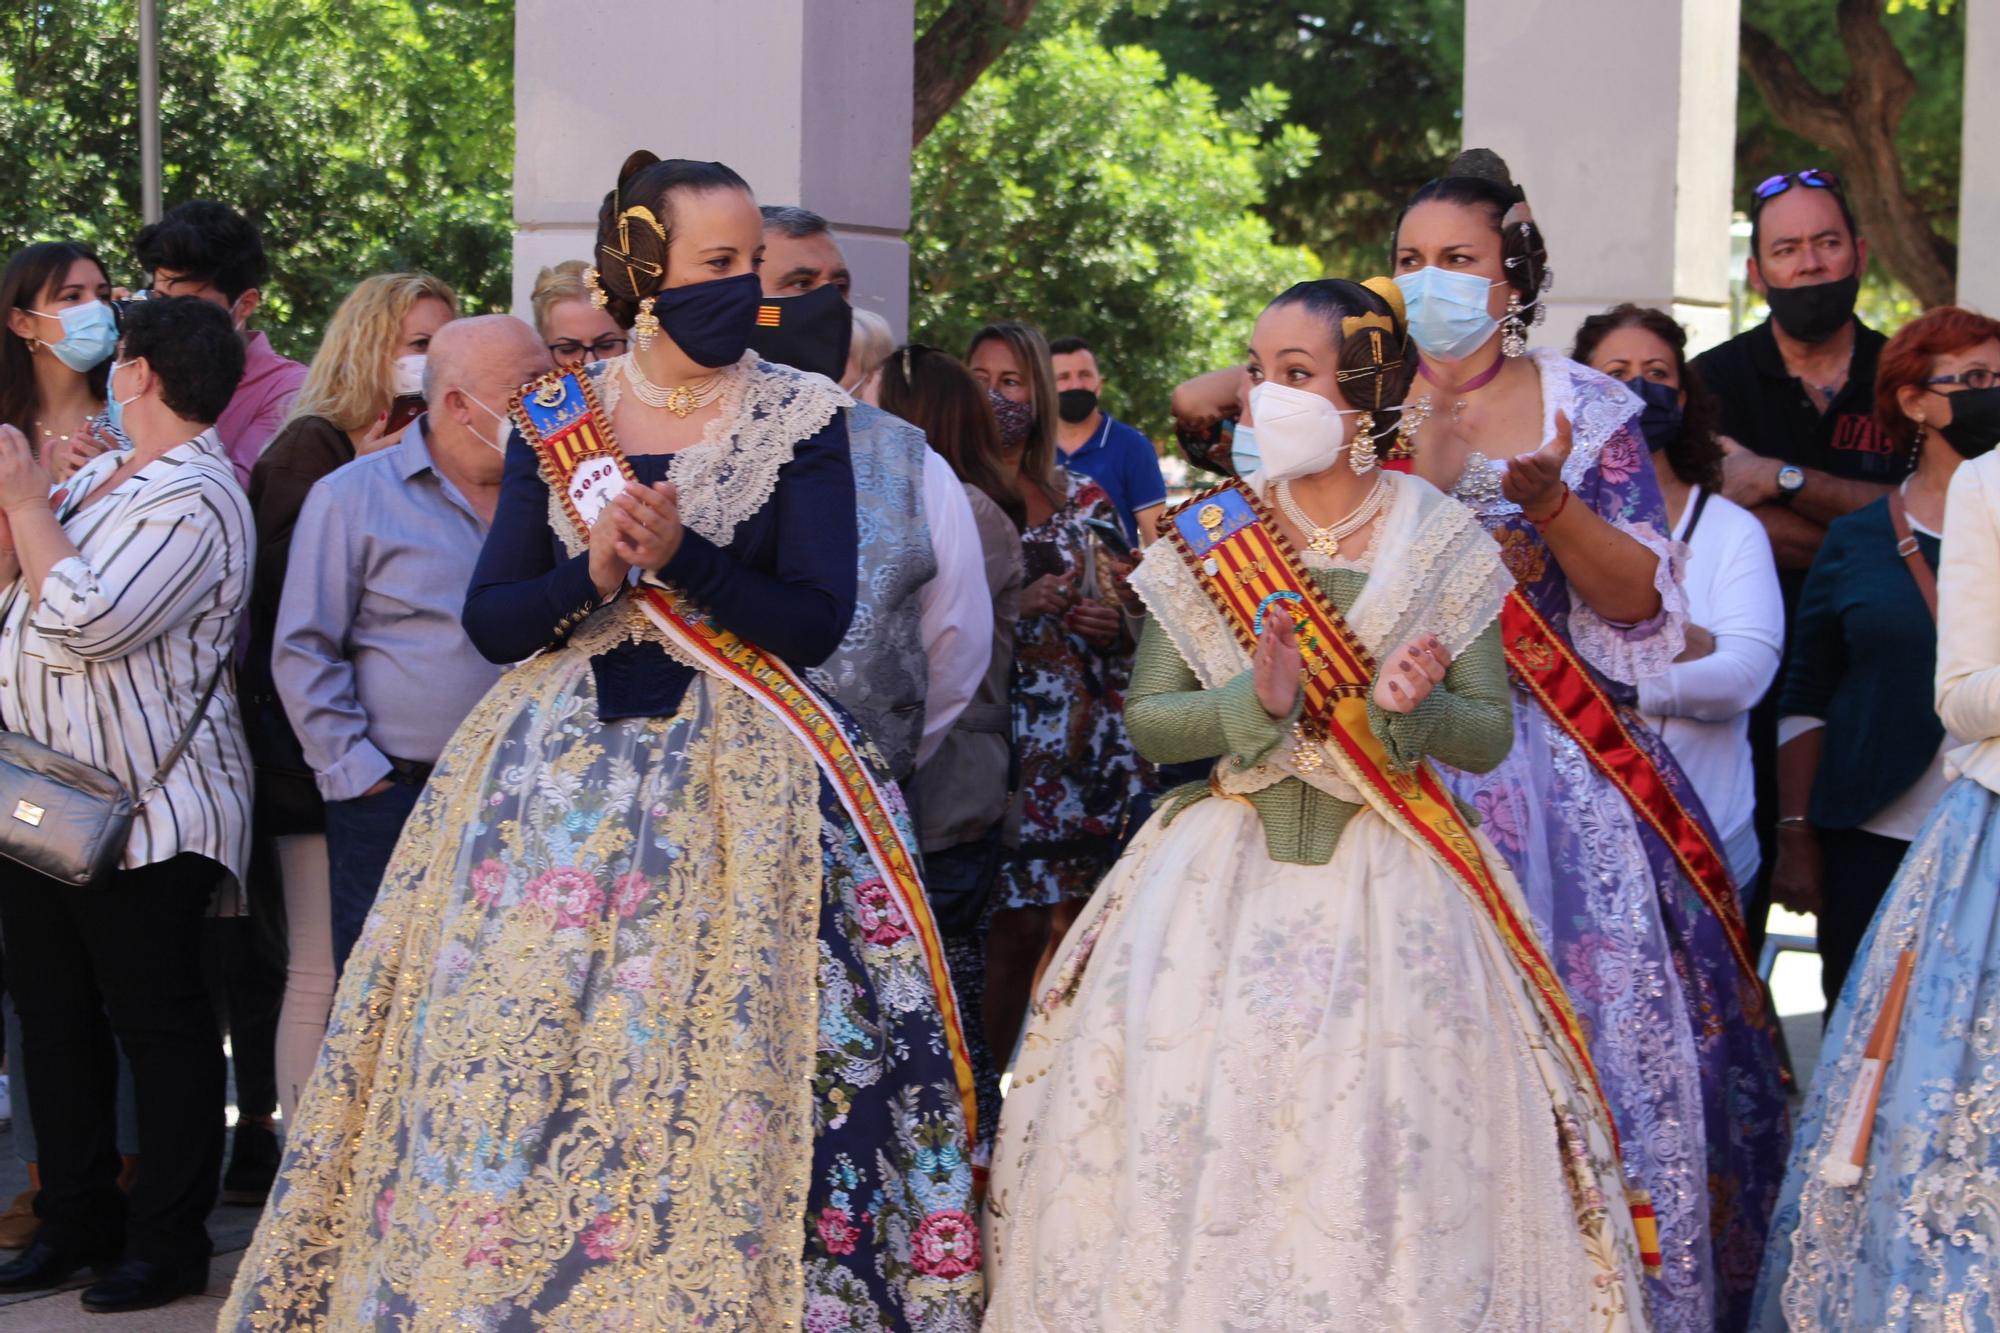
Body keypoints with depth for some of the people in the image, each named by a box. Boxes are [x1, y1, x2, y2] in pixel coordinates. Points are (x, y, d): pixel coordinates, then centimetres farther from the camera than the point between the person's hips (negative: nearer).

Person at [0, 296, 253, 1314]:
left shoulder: (195, 500, -16)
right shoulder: (101, 476, 14)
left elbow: (85, 622, -26)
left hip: (144, 811, -10)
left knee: (157, 1022, 0)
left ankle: (170, 1241, 8)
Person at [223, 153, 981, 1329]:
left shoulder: (802, 417, 1)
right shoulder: (555, 418, 8)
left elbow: (818, 621, -6)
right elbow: (489, 622, 5)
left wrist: (684, 559, -20)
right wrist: (596, 574, -13)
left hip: (736, 780, -2)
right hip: (560, 773, 2)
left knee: (711, 1075, -8)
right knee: (519, 1067, 0)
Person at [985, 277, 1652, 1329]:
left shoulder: (1445, 545, 1)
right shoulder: (1205, 536, 4)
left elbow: (1491, 734, 2)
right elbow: (1146, 719, 0)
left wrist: (1415, 707, -18)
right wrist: (1256, 700, -17)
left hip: (1390, 883, -1)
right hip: (1226, 876, 1)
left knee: (1387, 1152, -3)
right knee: (1200, 1139, -3)